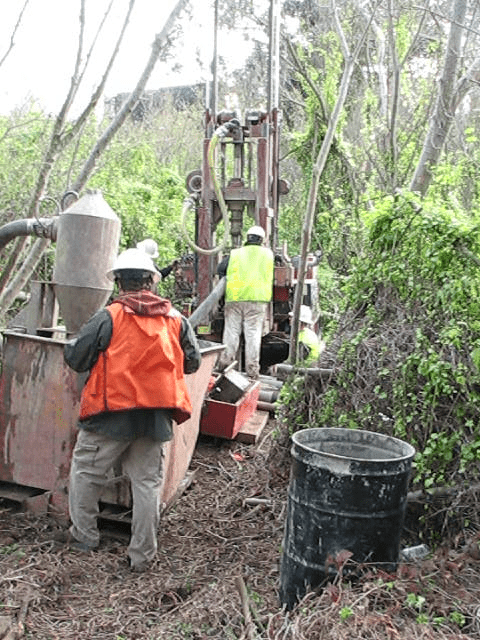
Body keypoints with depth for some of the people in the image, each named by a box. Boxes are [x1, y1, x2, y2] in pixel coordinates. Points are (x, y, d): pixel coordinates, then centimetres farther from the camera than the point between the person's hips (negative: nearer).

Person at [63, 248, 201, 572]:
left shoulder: (109, 317, -9)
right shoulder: (176, 318, 2)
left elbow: (76, 358, -4)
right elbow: (193, 362, 10)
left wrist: (71, 347, 18)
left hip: (113, 414, -3)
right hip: (156, 417, 4)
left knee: (86, 470, 18)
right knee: (148, 481, 12)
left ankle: (84, 535, 30)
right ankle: (142, 555, 20)